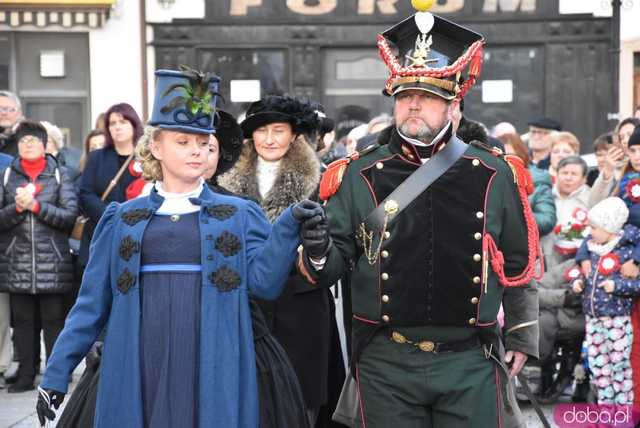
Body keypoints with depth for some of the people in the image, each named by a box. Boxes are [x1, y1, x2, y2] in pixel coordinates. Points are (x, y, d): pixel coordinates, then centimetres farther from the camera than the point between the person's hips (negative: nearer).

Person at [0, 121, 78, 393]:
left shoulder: (59, 175, 6)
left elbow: (70, 215, -4)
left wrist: (35, 205, -12)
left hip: (52, 261, -2)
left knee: (54, 320, 0)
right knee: (22, 320, 5)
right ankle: (25, 375, 13)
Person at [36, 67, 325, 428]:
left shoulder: (239, 214, 8)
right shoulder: (123, 219, 10)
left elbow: (264, 282, -5)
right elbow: (93, 302, 9)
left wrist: (289, 225, -18)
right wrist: (57, 373, 5)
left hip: (213, 369, -1)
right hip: (141, 369, 1)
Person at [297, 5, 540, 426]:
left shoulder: (495, 175, 2)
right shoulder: (358, 175, 1)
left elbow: (519, 262, 12)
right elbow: (334, 264, 3)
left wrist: (523, 335, 15)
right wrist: (320, 253, -19)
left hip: (470, 364, 0)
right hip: (386, 364, 0)